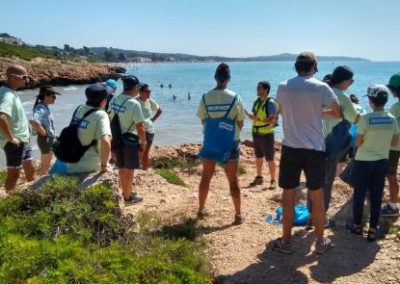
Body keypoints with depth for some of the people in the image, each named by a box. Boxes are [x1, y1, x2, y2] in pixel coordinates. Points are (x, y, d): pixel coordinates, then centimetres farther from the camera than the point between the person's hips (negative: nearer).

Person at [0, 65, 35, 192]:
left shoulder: (12, 92, 8)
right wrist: (11, 138, -27)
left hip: (23, 140, 10)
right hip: (15, 143, -10)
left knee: (30, 169, 20)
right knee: (14, 175, 2)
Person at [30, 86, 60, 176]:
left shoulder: (44, 107, 8)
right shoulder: (41, 108, -21)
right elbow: (33, 121, -39)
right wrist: (43, 132, -26)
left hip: (49, 139, 10)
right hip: (46, 139, -10)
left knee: (45, 165, 21)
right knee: (45, 166, 3)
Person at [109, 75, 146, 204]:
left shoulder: (114, 100, 1)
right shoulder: (134, 104, -21)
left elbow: (110, 120, 10)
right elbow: (140, 127, -19)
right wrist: (143, 143, -6)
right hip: (130, 141, -7)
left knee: (121, 168, 20)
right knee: (129, 170, 8)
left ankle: (125, 192, 36)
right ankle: (128, 197, 20)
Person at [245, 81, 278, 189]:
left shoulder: (270, 102, -13)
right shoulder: (256, 102, 10)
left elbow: (272, 120, -18)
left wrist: (261, 119, -32)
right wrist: (247, 113, -1)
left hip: (266, 134, -7)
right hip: (256, 133, 7)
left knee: (270, 159, -1)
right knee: (258, 157, 17)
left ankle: (273, 180, 9)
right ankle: (259, 177, 30)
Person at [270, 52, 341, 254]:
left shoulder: (283, 87, 1)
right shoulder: (321, 87, -6)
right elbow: (337, 114, 4)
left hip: (291, 148, 1)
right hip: (315, 149, -1)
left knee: (288, 196, 9)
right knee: (317, 197, 11)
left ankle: (286, 242, 17)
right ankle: (321, 242, 23)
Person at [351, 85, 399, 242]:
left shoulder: (366, 118, -16)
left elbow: (358, 142, -11)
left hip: (364, 161, -4)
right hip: (382, 162, 4)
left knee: (359, 194, 10)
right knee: (376, 197, 9)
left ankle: (357, 225, 21)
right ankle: (373, 230, 12)